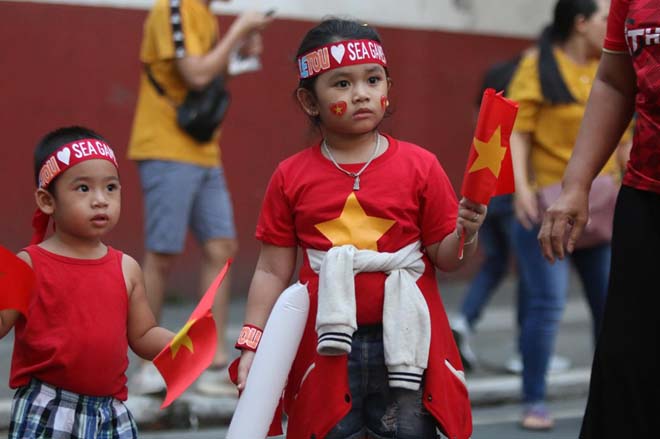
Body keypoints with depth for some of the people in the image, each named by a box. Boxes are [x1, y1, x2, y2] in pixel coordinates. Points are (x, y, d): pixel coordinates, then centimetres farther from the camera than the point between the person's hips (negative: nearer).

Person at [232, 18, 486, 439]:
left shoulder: (419, 166, 0)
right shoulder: (291, 178, 2)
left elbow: (445, 258, 2)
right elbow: (272, 270, 4)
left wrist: (465, 233, -19)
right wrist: (252, 345, -1)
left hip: (405, 343, 0)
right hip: (327, 345, 1)